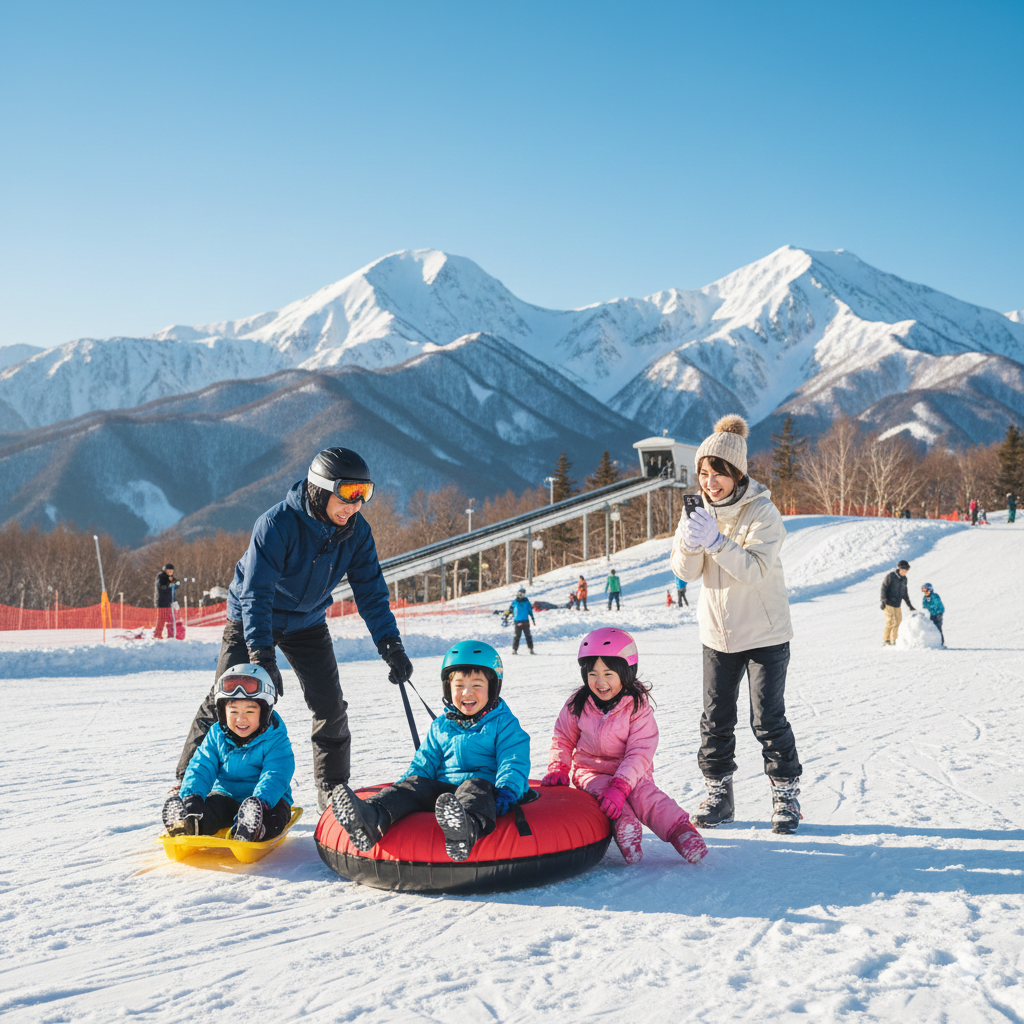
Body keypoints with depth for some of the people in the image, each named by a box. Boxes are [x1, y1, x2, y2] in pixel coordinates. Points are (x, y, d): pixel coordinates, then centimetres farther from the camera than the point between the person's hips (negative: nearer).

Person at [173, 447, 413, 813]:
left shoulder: (356, 531, -16)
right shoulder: (277, 524, -32)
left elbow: (371, 591, -11)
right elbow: (256, 593, -34)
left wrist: (391, 645, -22)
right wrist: (262, 656, -43)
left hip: (307, 622, 4)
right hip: (252, 619, -4)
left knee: (331, 705, -4)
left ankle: (334, 790, 11)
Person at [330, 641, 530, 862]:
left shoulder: (504, 723, 9)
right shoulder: (440, 727, 22)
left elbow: (514, 763, -1)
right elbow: (424, 763, 21)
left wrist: (506, 793, -21)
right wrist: (399, 790, 2)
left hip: (484, 786, -5)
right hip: (442, 790, 5)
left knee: (474, 787, -37)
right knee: (415, 784, -22)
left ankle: (468, 829, -75)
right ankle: (372, 820, -51)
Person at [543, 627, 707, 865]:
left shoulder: (638, 707, -11)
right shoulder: (577, 705, -1)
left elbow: (640, 753, -18)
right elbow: (563, 739, 11)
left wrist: (620, 786, -32)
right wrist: (558, 769, -8)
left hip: (631, 773, -2)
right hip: (590, 771, 2)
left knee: (646, 795, -31)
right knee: (600, 788, -32)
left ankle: (680, 830, -44)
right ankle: (624, 825, -52)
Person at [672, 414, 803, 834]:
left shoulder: (762, 512, -13)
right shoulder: (699, 511, 1)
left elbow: (756, 570, -25)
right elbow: (685, 572, -6)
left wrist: (717, 541, -37)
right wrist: (690, 542, -27)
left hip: (764, 633, -4)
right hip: (717, 631, 4)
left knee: (768, 719, -2)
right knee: (716, 720, 7)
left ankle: (786, 796, 13)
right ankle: (718, 795, 20)